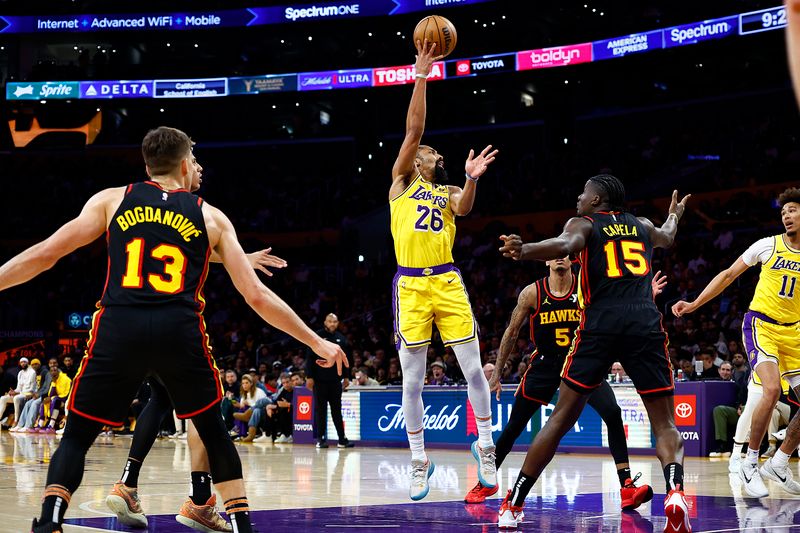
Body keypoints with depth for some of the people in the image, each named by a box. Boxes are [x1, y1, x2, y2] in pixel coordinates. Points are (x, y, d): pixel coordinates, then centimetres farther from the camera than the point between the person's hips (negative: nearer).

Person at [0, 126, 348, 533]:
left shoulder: (112, 199, 16)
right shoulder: (211, 217, 16)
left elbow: (43, 254, 10)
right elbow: (256, 296, 12)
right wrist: (316, 342, 20)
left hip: (118, 329, 0)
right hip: (180, 332, 0)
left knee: (76, 436, 12)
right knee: (214, 432, 22)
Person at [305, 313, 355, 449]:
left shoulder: (341, 339, 10)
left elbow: (346, 359, 14)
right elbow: (310, 358, -5)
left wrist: (346, 377, 10)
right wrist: (309, 376, -10)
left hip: (336, 380, 3)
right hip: (320, 380, -3)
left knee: (337, 410, 6)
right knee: (320, 410, 1)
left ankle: (342, 439, 7)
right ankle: (320, 439, 4)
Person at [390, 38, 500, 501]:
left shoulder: (447, 192, 18)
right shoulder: (402, 180, 12)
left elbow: (463, 208, -6)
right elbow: (414, 130, 1)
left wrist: (472, 179, -26)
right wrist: (421, 75, -6)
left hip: (447, 281, 2)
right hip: (410, 285, -2)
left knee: (474, 368, -2)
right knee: (413, 381, -1)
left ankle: (485, 445, 15)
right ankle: (420, 462, 10)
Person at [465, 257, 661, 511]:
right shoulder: (532, 293, -10)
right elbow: (511, 332, 1)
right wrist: (496, 374, 3)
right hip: (545, 365, 0)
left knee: (612, 414, -20)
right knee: (513, 427, 5)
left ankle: (627, 486, -17)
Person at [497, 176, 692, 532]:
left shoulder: (583, 223, 12)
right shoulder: (643, 226, 26)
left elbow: (565, 245, -13)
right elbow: (667, 237, 51)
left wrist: (523, 251, -28)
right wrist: (674, 215, 73)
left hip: (601, 323, -2)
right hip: (646, 324, 2)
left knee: (561, 418, 7)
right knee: (665, 425, 7)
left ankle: (513, 503, 10)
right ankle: (675, 493, -22)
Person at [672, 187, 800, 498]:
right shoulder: (768, 246, -1)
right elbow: (729, 275, 6)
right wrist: (694, 305, 2)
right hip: (761, 324, -4)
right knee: (771, 389, -25)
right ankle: (750, 464, -12)